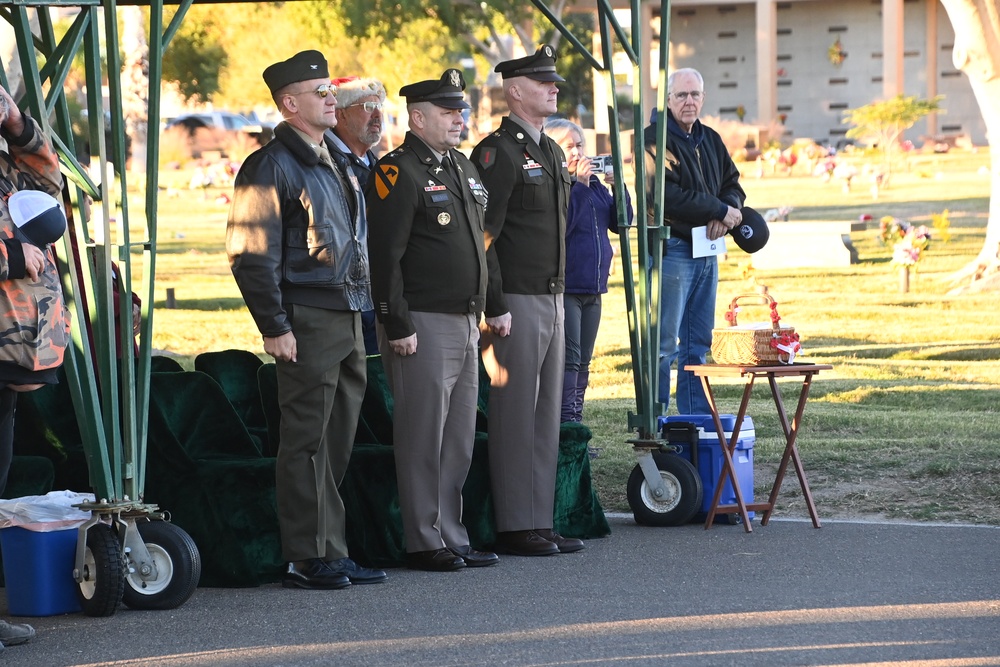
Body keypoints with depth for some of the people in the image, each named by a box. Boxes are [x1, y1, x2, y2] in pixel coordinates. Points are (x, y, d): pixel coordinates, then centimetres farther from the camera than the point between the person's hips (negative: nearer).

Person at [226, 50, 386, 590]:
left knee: (337, 442, 11)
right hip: (308, 321, -9)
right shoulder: (272, 166, -10)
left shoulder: (337, 162, 18)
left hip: (348, 318, 9)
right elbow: (251, 254, -15)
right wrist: (274, 326, -18)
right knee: (307, 441, -5)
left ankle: (332, 552, 16)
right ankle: (307, 560, -1)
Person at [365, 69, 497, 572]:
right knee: (423, 436, -4)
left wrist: (482, 311, 20)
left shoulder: (462, 168, 17)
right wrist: (398, 326, -18)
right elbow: (384, 256, -15)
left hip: (465, 323, 9)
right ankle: (424, 544, 2)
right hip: (424, 325, -9)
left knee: (459, 440, 12)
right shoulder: (399, 173, -11)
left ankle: (452, 536, 18)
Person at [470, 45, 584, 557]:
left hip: (552, 300, 9)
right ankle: (514, 528, 0)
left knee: (547, 415, 11)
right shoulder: (497, 152, -12)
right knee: (515, 415, -4)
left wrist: (559, 295, 19)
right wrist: (495, 307, -19)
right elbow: (484, 236, -16)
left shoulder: (552, 153, 17)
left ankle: (540, 521, 16)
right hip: (516, 303, -9)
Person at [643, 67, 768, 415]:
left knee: (699, 343, 11)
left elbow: (732, 185, 20)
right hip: (671, 251, -8)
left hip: (706, 252, 8)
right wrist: (721, 211, -12)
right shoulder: (655, 139, -8)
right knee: (664, 344, -7)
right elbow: (666, 195, -19)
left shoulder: (710, 140, 17)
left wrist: (727, 211, -5)